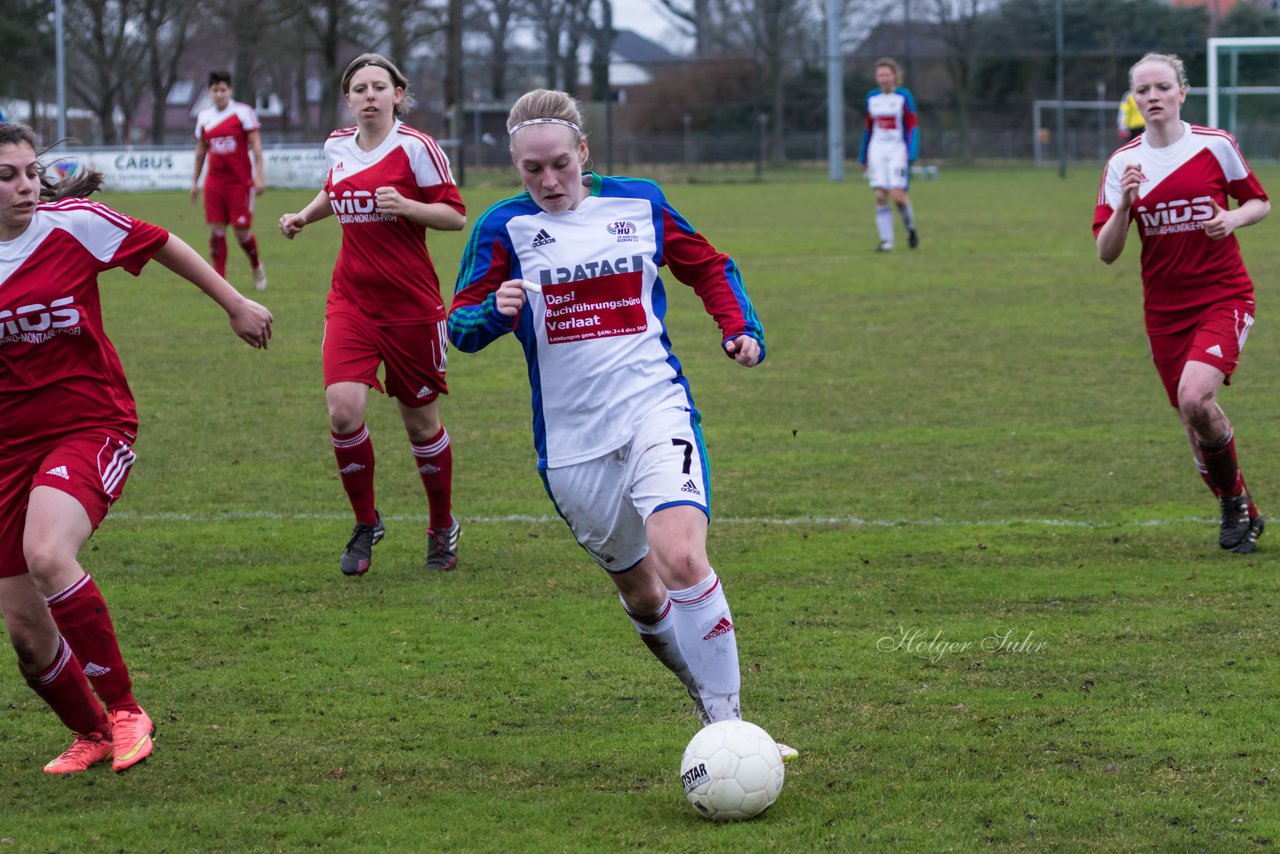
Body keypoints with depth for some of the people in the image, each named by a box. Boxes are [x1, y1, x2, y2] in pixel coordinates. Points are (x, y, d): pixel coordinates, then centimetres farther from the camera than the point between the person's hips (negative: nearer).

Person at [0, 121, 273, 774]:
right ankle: (92, 734, 32)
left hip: (91, 427, -4)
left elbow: (163, 246, 6)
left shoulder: (73, 224, -10)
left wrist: (235, 304, 14)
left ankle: (123, 707, -17)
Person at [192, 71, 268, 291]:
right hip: (215, 181, 4)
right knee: (216, 230, -4)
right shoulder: (204, 117, 9)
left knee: (242, 231, -4)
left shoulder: (243, 112, -3)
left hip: (240, 181, -4)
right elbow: (200, 151, 18)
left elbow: (255, 145, -5)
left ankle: (256, 267, 24)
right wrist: (195, 181, 19)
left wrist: (260, 175, -12)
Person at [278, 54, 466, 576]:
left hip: (411, 305, -3)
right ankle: (365, 524, 6)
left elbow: (456, 215, -7)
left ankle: (442, 527, 29)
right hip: (351, 301, 3)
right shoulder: (337, 146, 6)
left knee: (420, 421, 7)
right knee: (343, 411, -15)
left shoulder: (416, 148, -9)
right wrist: (304, 215, 15)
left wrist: (406, 206, -22)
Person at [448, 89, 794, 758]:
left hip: (656, 407, -1)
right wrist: (495, 312, -23)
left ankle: (725, 720, -18)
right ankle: (702, 689, 39)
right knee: (639, 592, 11)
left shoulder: (639, 204, 4)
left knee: (681, 557, -25)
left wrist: (741, 327, 2)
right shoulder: (505, 227, 0)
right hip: (571, 441, 2)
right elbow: (459, 324, -1)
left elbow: (708, 266, 18)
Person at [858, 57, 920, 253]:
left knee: (897, 196, -15)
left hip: (897, 151, -4)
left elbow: (913, 127, -6)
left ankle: (910, 228, 12)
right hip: (877, 151, 4)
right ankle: (886, 241, -3)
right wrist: (863, 157, 19)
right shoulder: (872, 98, 9)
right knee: (881, 197, -6)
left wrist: (912, 154, -17)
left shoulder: (904, 97, -4)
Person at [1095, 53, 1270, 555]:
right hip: (1165, 310, 3)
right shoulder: (1124, 163, 1)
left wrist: (1232, 218, -11)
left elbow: (1259, 203, 10)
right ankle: (1241, 513, 27)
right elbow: (1106, 252, -3)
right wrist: (1125, 203, -19)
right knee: (1193, 422, 5)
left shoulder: (1215, 145, -3)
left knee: (1195, 397, -24)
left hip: (1223, 297, -3)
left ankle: (1234, 502, -2)